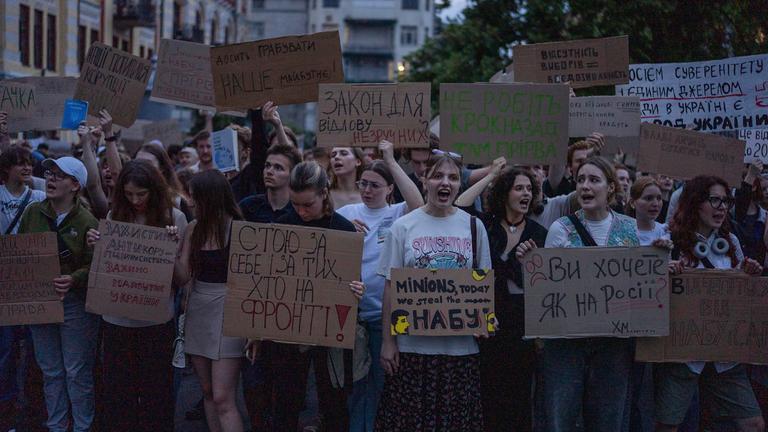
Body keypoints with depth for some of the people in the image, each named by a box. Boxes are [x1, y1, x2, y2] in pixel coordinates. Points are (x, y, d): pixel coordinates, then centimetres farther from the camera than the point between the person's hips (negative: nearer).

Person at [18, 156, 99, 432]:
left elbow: (94, 266, -10)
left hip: (75, 303, -4)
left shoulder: (87, 222, -10)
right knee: (50, 371, 13)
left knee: (77, 372, 3)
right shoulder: (32, 213, 3)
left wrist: (73, 280, -28)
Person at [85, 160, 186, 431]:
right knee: (118, 388, 10)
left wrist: (175, 244, -20)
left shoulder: (174, 217, -5)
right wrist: (94, 246, -8)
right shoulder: (114, 216, 2)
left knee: (155, 388, 6)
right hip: (117, 316, 2)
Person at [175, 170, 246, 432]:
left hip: (227, 312, -6)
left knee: (223, 399, -9)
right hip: (197, 310, 6)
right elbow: (182, 278, 3)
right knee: (208, 393, 13)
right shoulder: (194, 229, 5)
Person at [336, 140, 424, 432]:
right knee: (353, 381, 9)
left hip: (386, 312, -2)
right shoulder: (347, 213, 7)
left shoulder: (398, 214, 1)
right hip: (351, 310, 2)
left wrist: (391, 162, -19)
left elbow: (418, 204, -21)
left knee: (381, 381, 8)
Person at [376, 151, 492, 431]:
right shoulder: (403, 226, 1)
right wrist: (387, 341, -1)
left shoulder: (473, 227, 5)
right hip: (412, 344, -1)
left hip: (461, 344, 1)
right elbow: (390, 286, 2)